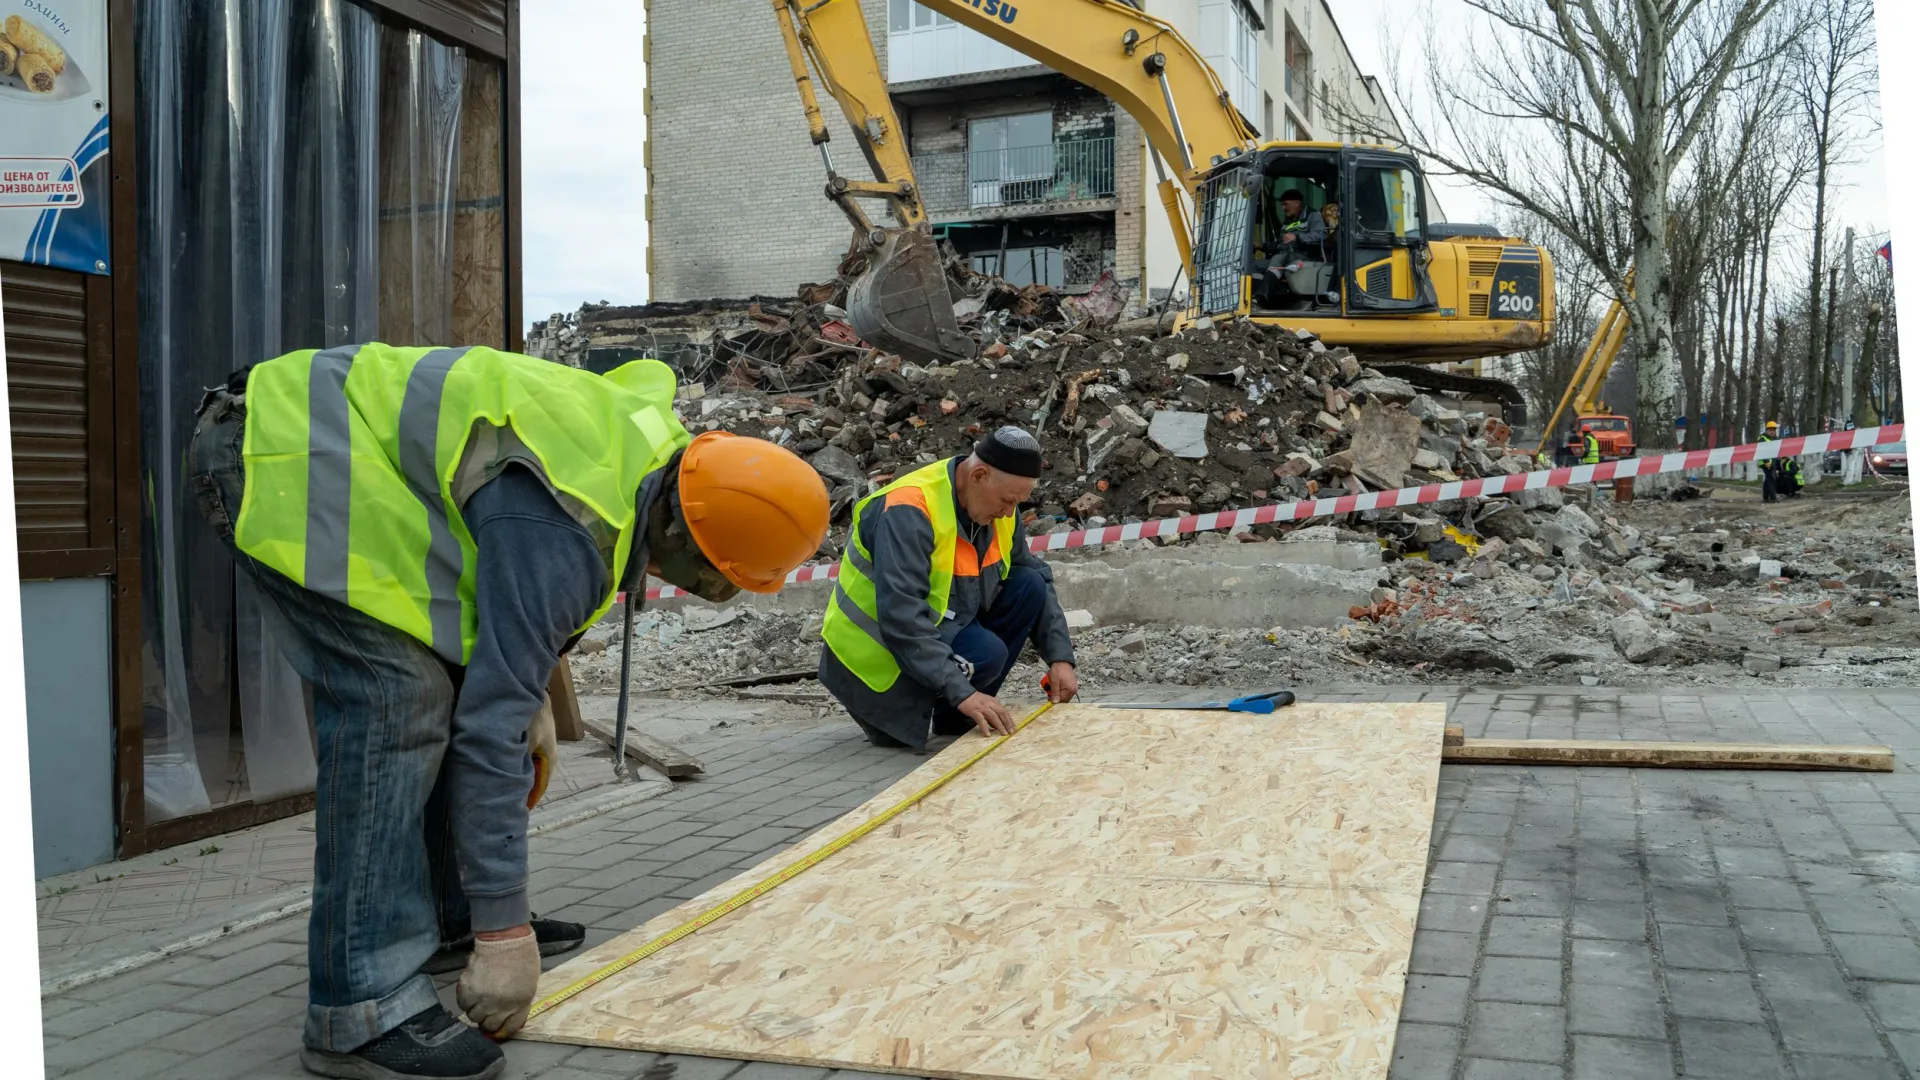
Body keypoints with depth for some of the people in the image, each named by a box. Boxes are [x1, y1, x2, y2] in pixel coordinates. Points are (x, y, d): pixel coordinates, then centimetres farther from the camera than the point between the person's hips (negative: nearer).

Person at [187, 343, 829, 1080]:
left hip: (339, 450, 10)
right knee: (396, 696, -21)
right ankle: (364, 1013, -19)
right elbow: (491, 725, -29)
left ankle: (448, 913, 22)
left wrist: (531, 698, 16)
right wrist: (503, 933, -25)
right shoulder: (558, 535, -30)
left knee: (454, 683, 9)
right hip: (286, 457, -10)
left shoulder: (659, 455, -1)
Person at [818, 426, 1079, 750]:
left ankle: (958, 714, 0)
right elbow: (901, 616, -35)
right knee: (987, 653, -29)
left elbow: (1037, 579, 5)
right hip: (879, 653, -8)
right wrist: (960, 690, -38)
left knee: (1029, 587, -7)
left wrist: (1060, 658, -6)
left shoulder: (997, 508, -3)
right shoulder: (909, 510, -28)